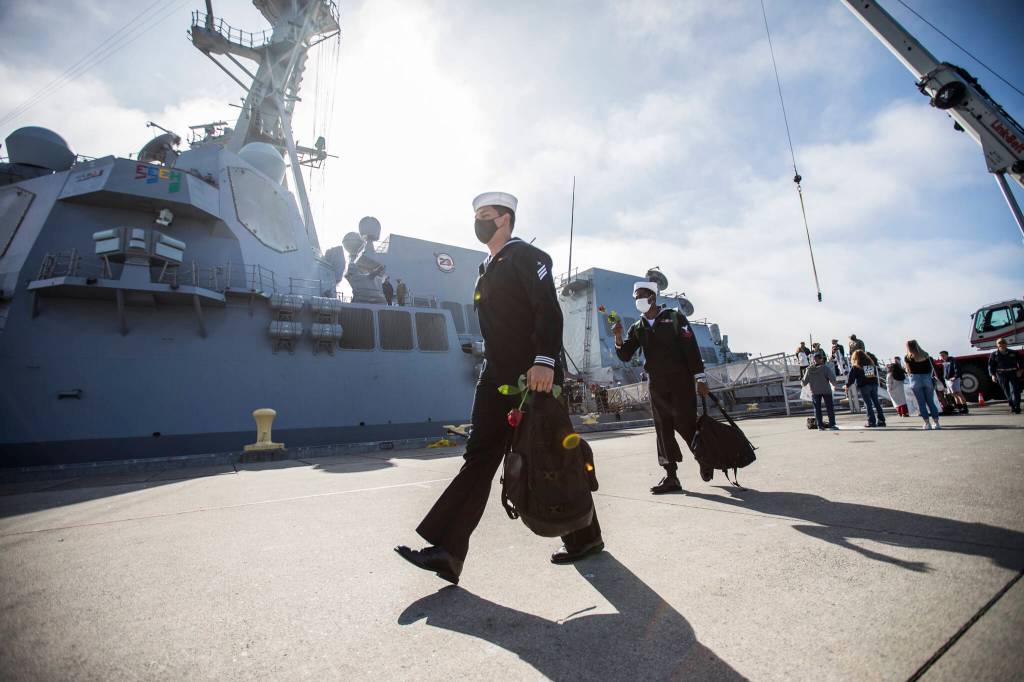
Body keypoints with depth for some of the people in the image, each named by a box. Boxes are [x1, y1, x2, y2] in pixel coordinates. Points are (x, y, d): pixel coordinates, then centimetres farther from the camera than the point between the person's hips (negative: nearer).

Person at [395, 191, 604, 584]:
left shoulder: (525, 255, -3)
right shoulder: (486, 270, 22)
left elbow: (548, 310, -17)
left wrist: (545, 360, -29)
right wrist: (495, 372, 19)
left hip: (535, 375, -8)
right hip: (498, 378, 8)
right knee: (480, 457, 1)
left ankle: (585, 536, 24)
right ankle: (447, 551, 2)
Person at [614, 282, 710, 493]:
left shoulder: (674, 317, -1)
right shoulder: (637, 328, 10)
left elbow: (691, 348, -5)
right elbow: (625, 356, 7)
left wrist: (699, 379, -9)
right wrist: (618, 337, -12)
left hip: (681, 382, -4)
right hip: (657, 385, 4)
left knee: (686, 424, -5)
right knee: (663, 429, 2)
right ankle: (671, 476, 6)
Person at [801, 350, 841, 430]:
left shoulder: (809, 370, -2)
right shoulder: (826, 368, -10)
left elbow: (804, 382, 1)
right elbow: (832, 379, -14)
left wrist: (801, 382, 23)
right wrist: (835, 386, 4)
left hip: (814, 392, 2)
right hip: (826, 391, -2)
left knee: (817, 408, 7)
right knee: (830, 407, 8)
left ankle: (820, 426, 6)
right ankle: (832, 424, 6)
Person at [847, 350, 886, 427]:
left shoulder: (856, 367, -5)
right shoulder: (871, 363, 13)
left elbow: (851, 377, -4)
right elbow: (876, 374, 17)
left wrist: (847, 385, 5)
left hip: (864, 386, -5)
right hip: (874, 384, 5)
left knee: (868, 404, -2)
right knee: (876, 402, 10)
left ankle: (871, 421, -3)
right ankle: (881, 420, 12)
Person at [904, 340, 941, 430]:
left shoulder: (907, 357, -1)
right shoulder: (925, 355, 10)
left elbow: (909, 371, -2)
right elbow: (931, 367, 8)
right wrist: (929, 376, 14)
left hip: (915, 379, -3)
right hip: (927, 378, 3)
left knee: (921, 403, 1)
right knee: (931, 402, 10)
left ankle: (927, 423, -1)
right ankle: (936, 422, 8)